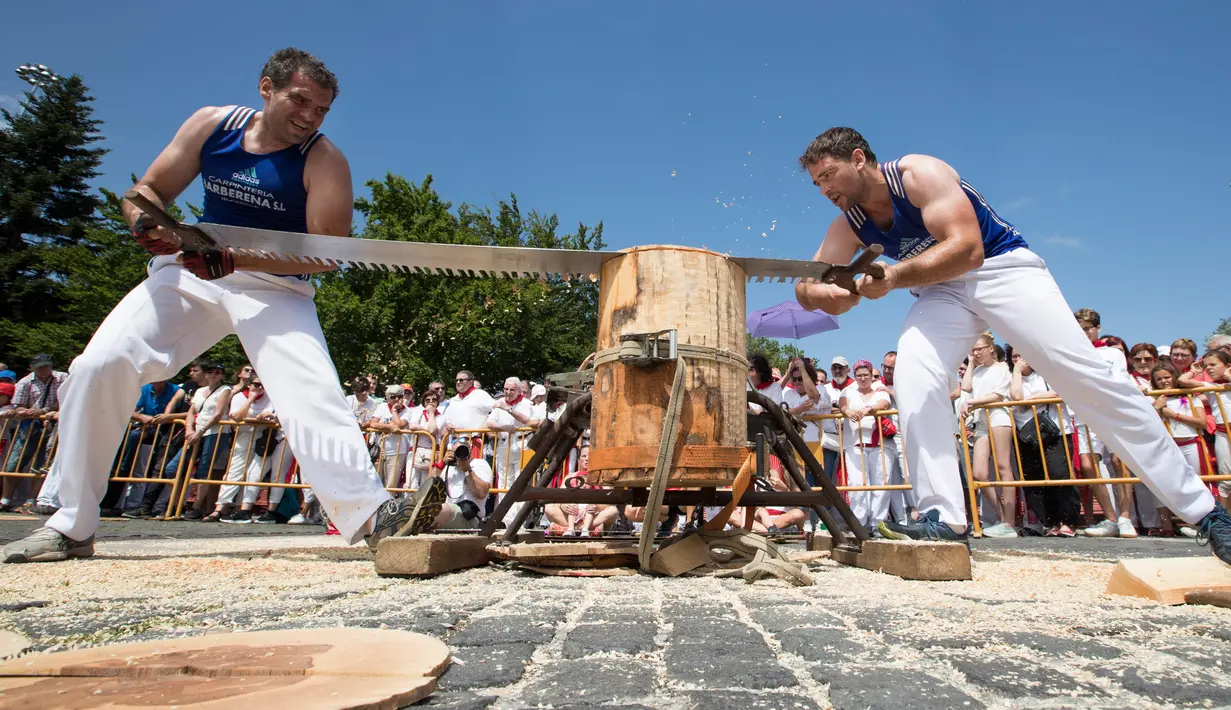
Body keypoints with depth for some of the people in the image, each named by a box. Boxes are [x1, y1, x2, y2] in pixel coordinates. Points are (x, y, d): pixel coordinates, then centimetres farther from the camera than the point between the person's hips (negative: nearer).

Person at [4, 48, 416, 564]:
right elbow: (147, 190, 8)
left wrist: (236, 258, -29)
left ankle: (368, 514, -32)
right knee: (96, 367, -8)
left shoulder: (324, 160, -11)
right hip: (189, 271, 4)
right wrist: (147, 222, -17)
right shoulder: (211, 124, 2)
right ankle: (72, 527, 7)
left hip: (275, 286, -4)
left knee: (313, 393, -28)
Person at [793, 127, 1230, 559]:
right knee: (912, 373, -23)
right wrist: (820, 294, -34)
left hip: (1003, 267, -4)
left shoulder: (919, 174, -19)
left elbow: (967, 248, -29)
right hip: (942, 291, 4)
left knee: (1086, 376, -14)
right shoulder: (848, 227, -3)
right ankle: (943, 517, -22)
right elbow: (807, 287, -10)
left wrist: (892, 276, -41)